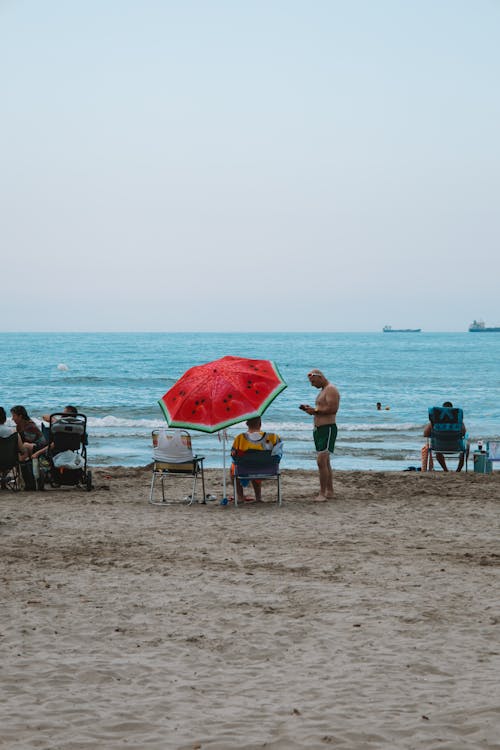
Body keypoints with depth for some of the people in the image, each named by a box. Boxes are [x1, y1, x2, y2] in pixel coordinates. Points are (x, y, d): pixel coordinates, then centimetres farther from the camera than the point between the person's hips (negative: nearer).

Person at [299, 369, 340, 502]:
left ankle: (322, 493, -16)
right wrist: (310, 409, 8)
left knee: (321, 461, -16)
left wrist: (315, 410, -19)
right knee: (325, 462, 14)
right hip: (319, 429, 11)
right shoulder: (322, 390, 19)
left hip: (328, 429, -11)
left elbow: (333, 408, -24)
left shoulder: (331, 389, -13)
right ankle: (329, 492, 21)